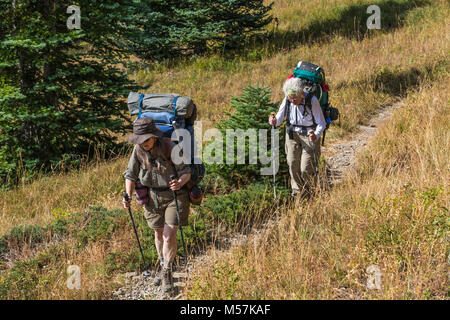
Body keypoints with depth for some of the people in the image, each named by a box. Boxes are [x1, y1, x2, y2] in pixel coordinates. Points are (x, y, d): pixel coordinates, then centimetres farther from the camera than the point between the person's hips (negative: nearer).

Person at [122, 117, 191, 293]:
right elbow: (131, 174, 2)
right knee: (159, 234, 17)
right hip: (153, 196, 4)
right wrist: (128, 196, -11)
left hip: (175, 195, -4)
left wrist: (180, 183, -42)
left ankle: (167, 272, 8)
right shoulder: (138, 150, -9)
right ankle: (162, 266, 38)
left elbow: (186, 171, -21)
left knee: (169, 236, -11)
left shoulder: (169, 147, -23)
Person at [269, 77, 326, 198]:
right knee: (293, 164, 2)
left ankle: (308, 195, 16)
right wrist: (274, 121, -26)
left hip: (309, 134, -4)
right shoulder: (287, 100, -10)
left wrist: (316, 135, -37)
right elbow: (279, 118, -1)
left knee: (306, 168, -7)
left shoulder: (312, 100, -21)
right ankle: (297, 192, 24)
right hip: (292, 133, 4)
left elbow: (321, 123, -17)